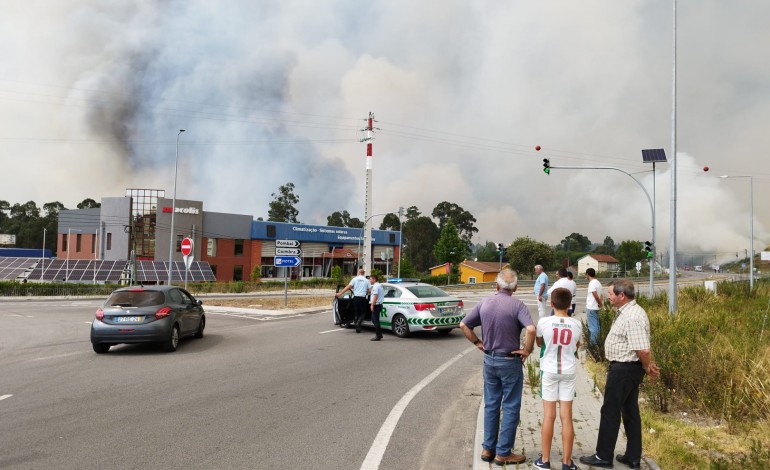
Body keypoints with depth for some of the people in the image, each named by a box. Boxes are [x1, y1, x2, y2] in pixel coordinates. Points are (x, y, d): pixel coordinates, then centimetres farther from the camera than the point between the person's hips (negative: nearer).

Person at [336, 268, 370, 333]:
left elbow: (348, 287, -6)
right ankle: (358, 323, -15)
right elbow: (369, 291, 2)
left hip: (356, 297, 1)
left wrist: (340, 293, -3)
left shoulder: (355, 279, 0)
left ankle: (357, 328, 12)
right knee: (363, 313, 10)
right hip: (363, 298, -1)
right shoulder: (366, 280, 2)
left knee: (357, 313, 12)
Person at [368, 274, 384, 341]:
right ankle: (379, 334, 18)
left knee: (376, 320, -6)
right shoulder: (380, 285, 17)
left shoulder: (375, 286, -15)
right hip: (379, 304, 11)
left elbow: (375, 296, -23)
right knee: (374, 319, 17)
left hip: (376, 305, -11)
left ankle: (378, 336, -3)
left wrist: (372, 305, -22)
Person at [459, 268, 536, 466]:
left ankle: (488, 449, 22)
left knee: (491, 405, 16)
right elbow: (531, 329, -29)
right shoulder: (517, 305, -15)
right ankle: (503, 453, 12)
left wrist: (477, 343, 8)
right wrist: (527, 350, -14)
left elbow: (463, 325, 2)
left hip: (489, 360, 5)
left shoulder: (484, 303, 0)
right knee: (510, 408, 7)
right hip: (510, 362, -5)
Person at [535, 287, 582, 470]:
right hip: (569, 372, 1)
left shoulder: (544, 322, -11)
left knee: (549, 415, 7)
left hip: (549, 371, -1)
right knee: (566, 417, 6)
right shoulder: (576, 324, -6)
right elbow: (577, 346, 11)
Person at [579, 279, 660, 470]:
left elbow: (643, 350, -29)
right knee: (630, 411, 16)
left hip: (623, 369, -10)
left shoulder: (632, 318, -25)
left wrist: (647, 367, -12)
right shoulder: (627, 311, 9)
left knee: (610, 411, 1)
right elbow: (642, 348, 15)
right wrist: (648, 366, 9)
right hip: (627, 368, 10)